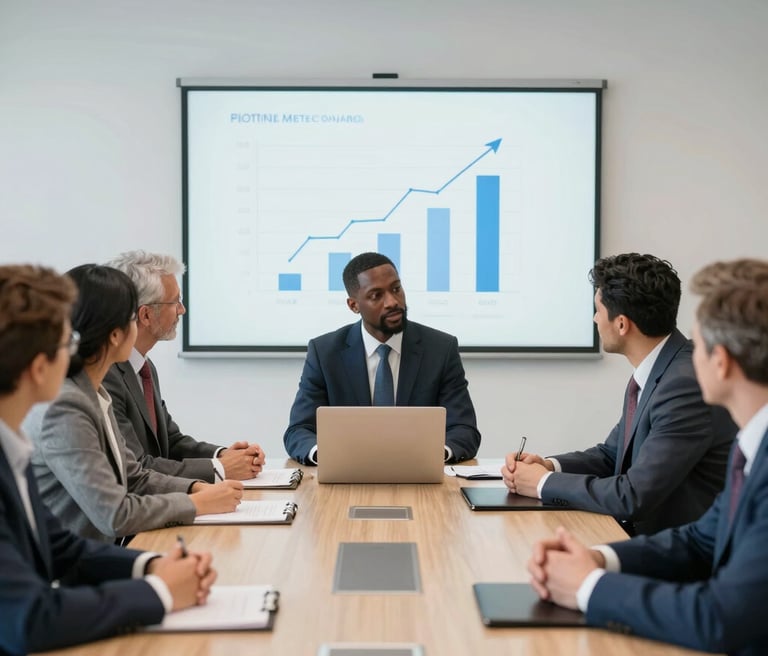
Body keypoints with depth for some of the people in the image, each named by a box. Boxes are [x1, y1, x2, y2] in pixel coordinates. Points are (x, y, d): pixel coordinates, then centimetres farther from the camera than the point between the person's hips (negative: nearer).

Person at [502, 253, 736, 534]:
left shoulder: (686, 385, -23)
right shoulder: (653, 372, 5)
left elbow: (634, 497, -24)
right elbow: (612, 454, 16)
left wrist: (545, 482, -12)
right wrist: (549, 465, -2)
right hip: (645, 532, 8)